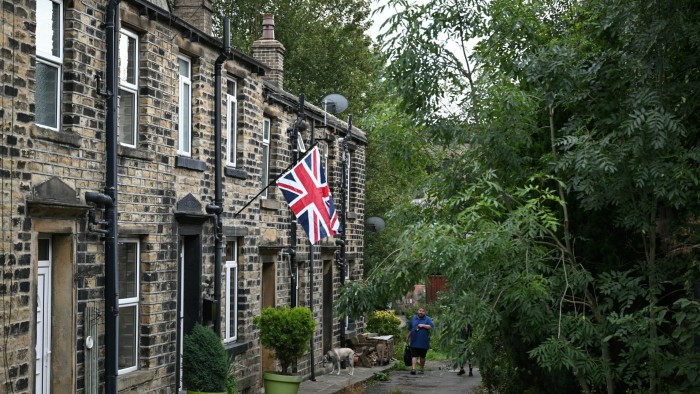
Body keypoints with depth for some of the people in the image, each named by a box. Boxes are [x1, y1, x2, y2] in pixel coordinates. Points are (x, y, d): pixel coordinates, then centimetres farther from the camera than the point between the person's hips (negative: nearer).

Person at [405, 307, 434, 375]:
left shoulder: (428, 319, 1)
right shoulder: (413, 318, 11)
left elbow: (431, 326, -14)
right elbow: (410, 329, 19)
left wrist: (423, 325, -18)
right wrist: (407, 337, 22)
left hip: (424, 342, -1)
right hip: (414, 341, 2)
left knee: (422, 356, 9)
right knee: (414, 355, -8)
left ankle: (422, 369, 20)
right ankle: (413, 369, -15)